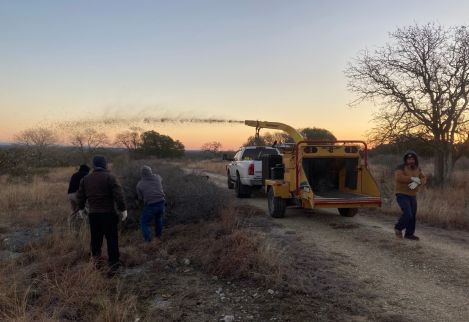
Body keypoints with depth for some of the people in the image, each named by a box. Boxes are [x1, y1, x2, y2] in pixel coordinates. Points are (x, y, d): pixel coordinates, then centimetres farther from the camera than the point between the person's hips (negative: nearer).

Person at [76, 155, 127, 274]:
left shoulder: (85, 179, 7)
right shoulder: (109, 177, -10)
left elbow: (80, 196, 14)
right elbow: (118, 195, -16)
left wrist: (81, 208, 28)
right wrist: (123, 209, -9)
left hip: (93, 214, 5)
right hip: (108, 213, -4)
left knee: (96, 238, 18)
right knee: (111, 239, 1)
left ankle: (96, 260, 23)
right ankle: (113, 265, 2)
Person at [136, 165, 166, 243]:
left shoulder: (140, 184, -4)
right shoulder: (157, 177, 2)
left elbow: (140, 198, 6)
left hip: (150, 206, -4)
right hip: (161, 203, 4)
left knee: (144, 223, 13)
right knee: (158, 219, 30)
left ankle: (148, 242, 3)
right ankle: (158, 237, 43)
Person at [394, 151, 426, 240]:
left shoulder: (417, 169, 6)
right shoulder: (401, 168, -14)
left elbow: (423, 179, -5)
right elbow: (399, 178, -31)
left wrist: (417, 183, -25)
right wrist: (413, 179, -28)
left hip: (412, 195, 7)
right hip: (402, 195, -7)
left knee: (412, 215, 7)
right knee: (407, 214, -16)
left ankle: (409, 234, 18)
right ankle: (398, 228, 7)